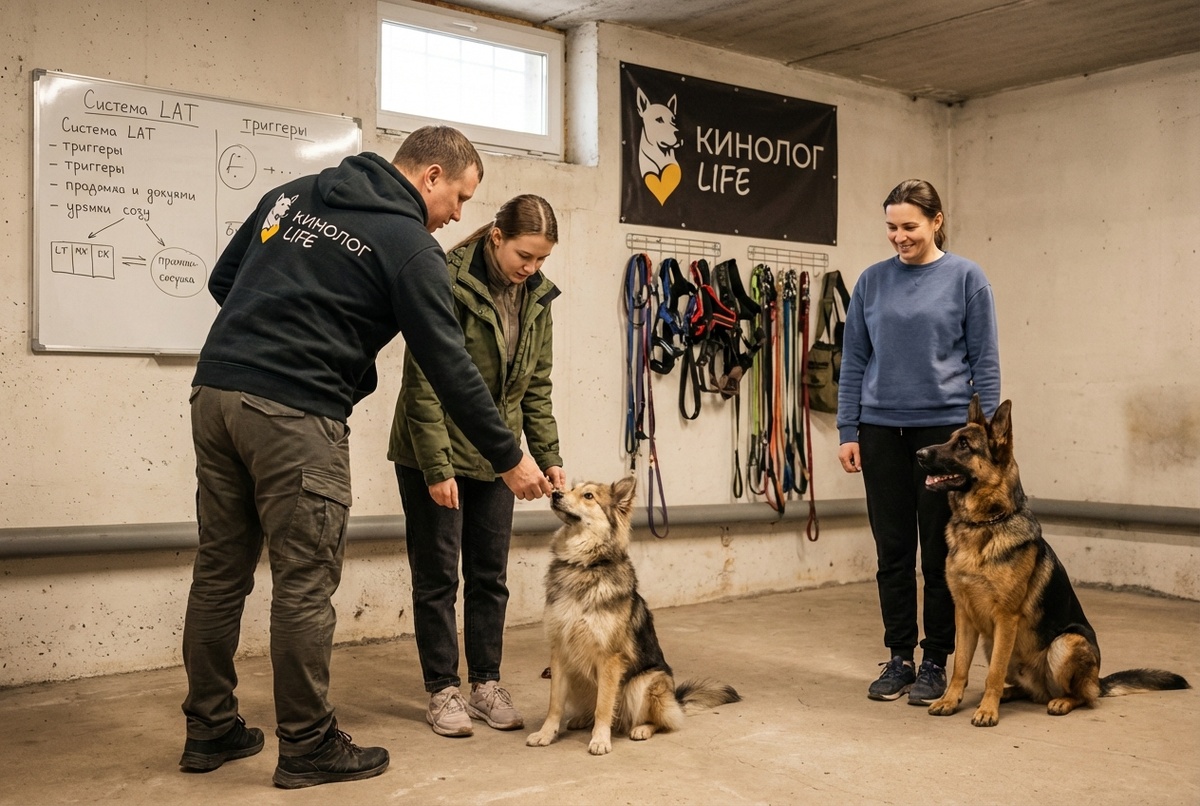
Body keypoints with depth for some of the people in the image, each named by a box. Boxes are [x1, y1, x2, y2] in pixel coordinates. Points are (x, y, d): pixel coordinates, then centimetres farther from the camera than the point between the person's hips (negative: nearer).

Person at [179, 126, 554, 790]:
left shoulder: (293, 193, 18)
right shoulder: (408, 244, -3)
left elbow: (222, 280, 21)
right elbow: (447, 365, -5)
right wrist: (509, 459, 2)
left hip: (215, 388, 8)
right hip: (295, 413, -7)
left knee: (220, 570, 13)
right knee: (304, 581, 1)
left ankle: (209, 731, 24)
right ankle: (307, 747, 12)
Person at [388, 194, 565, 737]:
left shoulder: (536, 296, 2)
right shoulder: (449, 283, -17)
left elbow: (536, 387, 7)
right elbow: (423, 384, -18)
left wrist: (549, 458, 0)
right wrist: (437, 468, -19)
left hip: (493, 458, 6)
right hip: (433, 455, -5)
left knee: (490, 575, 10)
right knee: (438, 576, 3)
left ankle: (486, 684, 21)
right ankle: (443, 691, 14)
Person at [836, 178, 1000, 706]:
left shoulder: (965, 278, -1)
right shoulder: (872, 281, 7)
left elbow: (985, 361, -1)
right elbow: (854, 360, 8)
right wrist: (847, 432, 3)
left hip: (944, 427, -2)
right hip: (882, 430, 3)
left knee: (939, 551, 5)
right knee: (893, 551, 8)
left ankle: (935, 662, 18)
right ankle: (898, 659, 19)